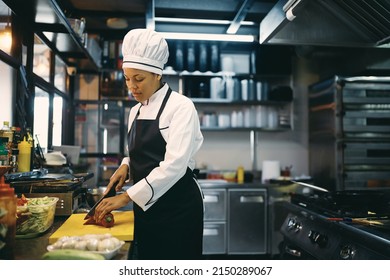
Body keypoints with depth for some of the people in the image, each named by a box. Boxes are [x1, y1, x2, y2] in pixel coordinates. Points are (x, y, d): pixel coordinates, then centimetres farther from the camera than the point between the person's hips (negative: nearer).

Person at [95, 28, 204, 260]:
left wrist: (126, 197, -23)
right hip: (145, 205, 6)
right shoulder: (135, 111, 10)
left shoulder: (181, 106, -13)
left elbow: (174, 165, -22)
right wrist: (125, 167, -1)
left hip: (177, 205, -6)